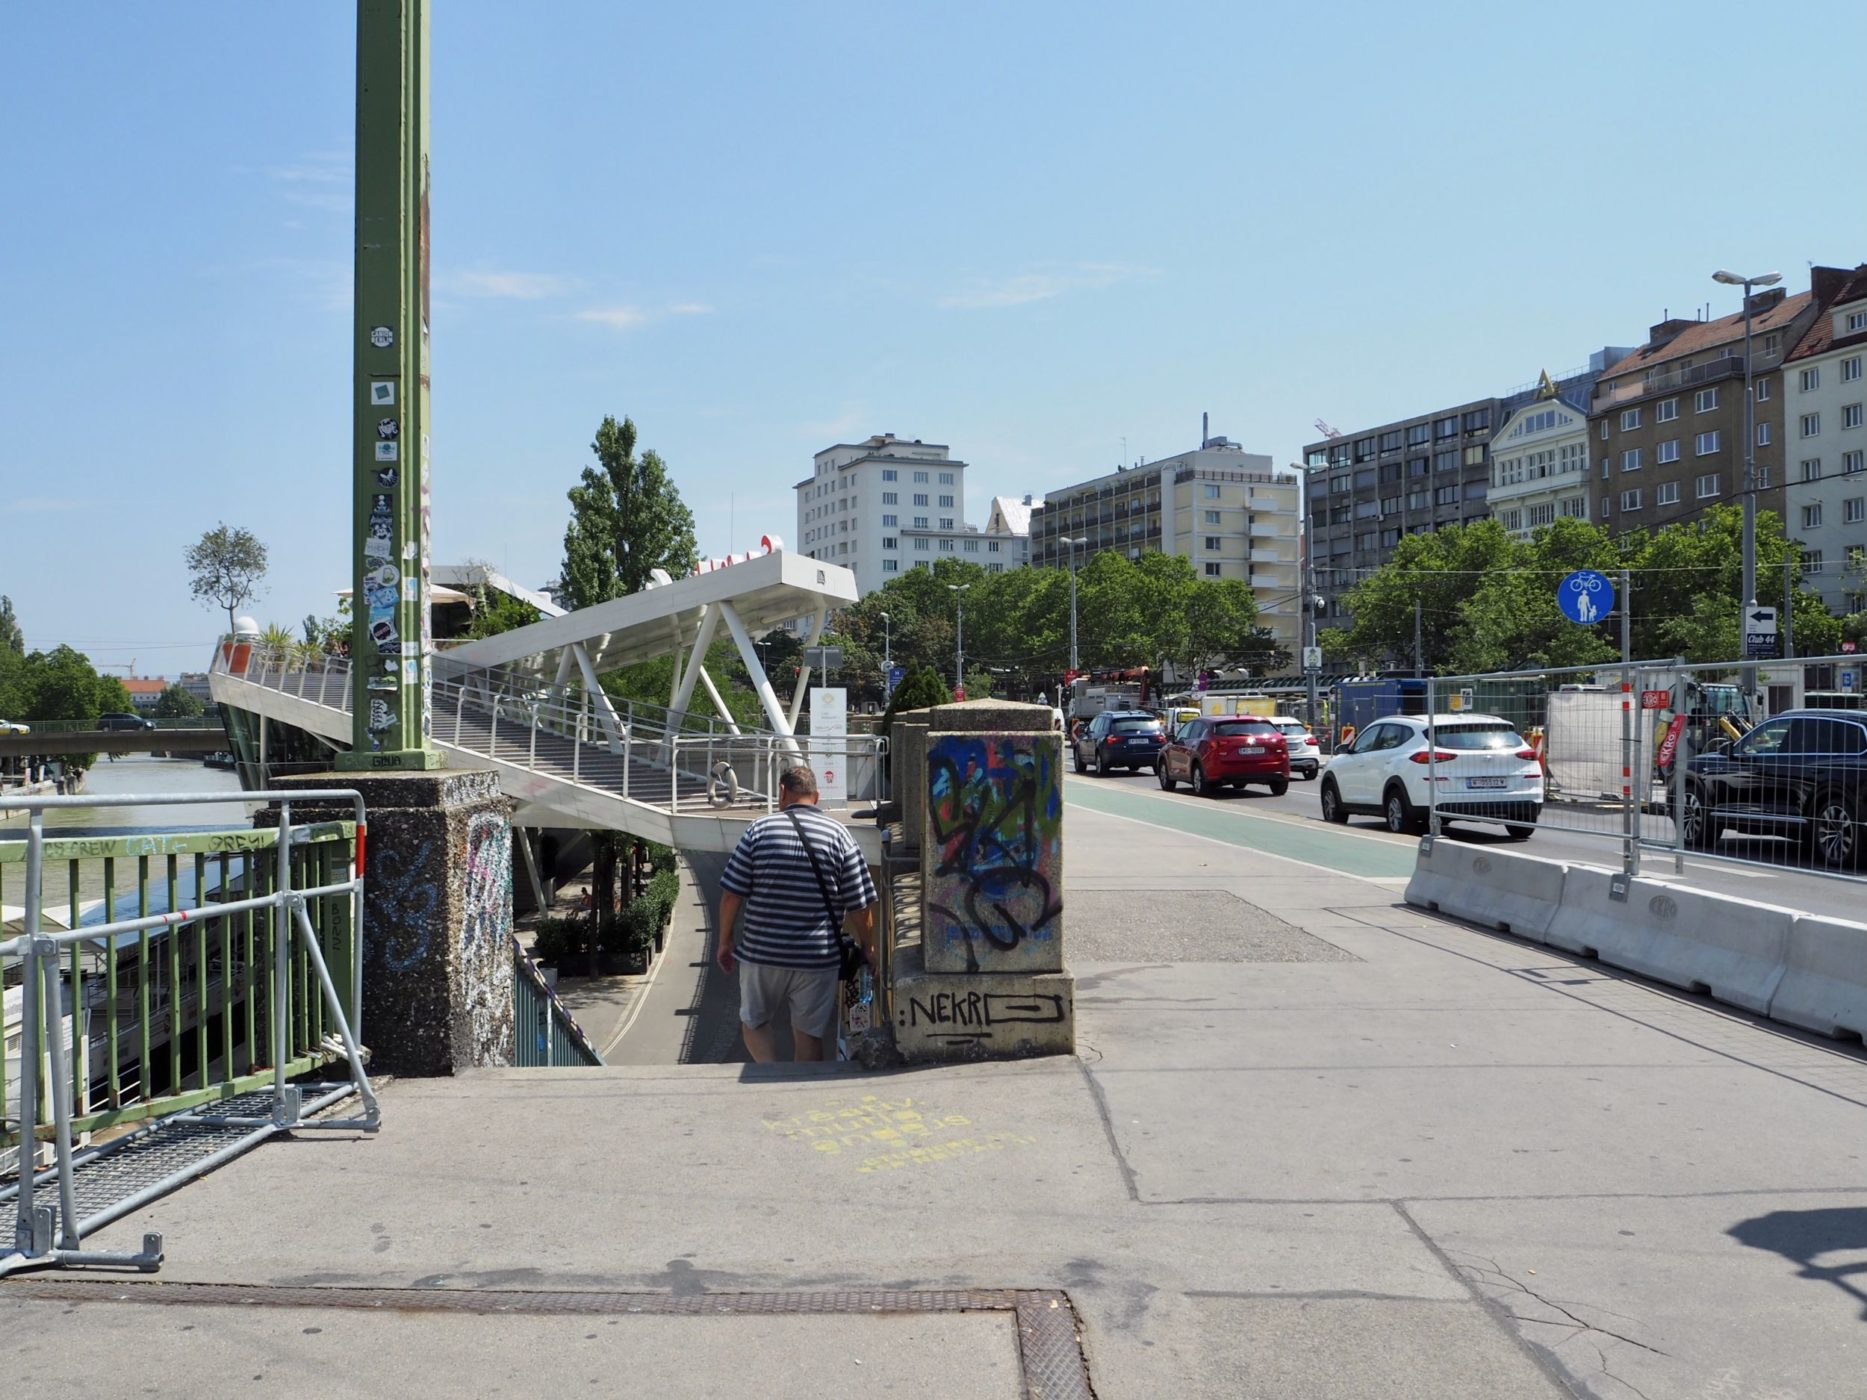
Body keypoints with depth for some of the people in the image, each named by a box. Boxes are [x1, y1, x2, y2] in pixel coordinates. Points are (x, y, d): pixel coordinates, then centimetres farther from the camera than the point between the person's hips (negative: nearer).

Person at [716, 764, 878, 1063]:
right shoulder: (839, 834, -3)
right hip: (818, 957, 0)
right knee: (809, 1034, 12)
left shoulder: (759, 829, -4)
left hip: (761, 952, 0)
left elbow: (731, 894, -4)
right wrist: (868, 948, 10)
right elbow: (860, 905, -4)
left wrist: (725, 941, 8)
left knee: (753, 1022, 18)